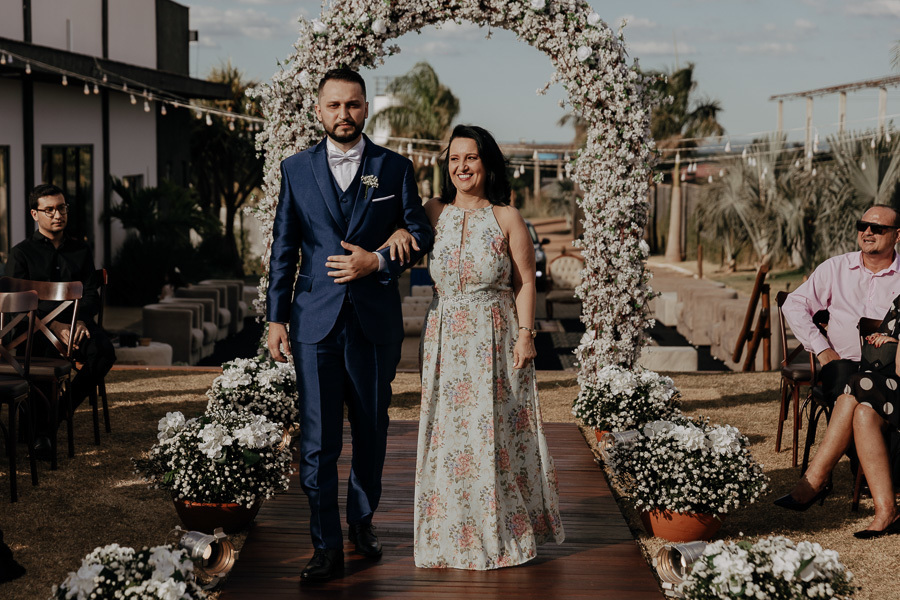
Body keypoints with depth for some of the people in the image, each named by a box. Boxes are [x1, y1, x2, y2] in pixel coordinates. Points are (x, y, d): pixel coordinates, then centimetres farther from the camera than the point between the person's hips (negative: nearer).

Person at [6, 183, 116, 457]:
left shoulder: (80, 249, 17)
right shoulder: (21, 253, 6)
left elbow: (92, 293, 11)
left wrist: (82, 319, -13)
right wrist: (54, 326, -19)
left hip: (76, 323, 3)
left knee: (104, 351, -29)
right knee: (48, 350, -38)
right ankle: (37, 428, -18)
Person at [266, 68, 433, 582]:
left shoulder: (395, 168, 4)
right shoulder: (296, 169, 6)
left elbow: (421, 235, 7)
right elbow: (284, 248, 8)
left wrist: (376, 261, -10)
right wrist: (276, 317, 4)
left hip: (375, 320, 1)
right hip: (315, 322, 0)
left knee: (372, 431, 12)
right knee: (318, 439, -3)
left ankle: (363, 519, 32)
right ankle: (327, 548, 2)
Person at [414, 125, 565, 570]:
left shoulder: (507, 218, -1)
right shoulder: (434, 213, 6)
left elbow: (525, 282, -1)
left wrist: (525, 333, -9)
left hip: (496, 339, -2)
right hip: (445, 340, 2)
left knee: (497, 431, 0)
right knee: (448, 432, 4)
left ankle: (503, 533, 13)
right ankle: (453, 534, 16)